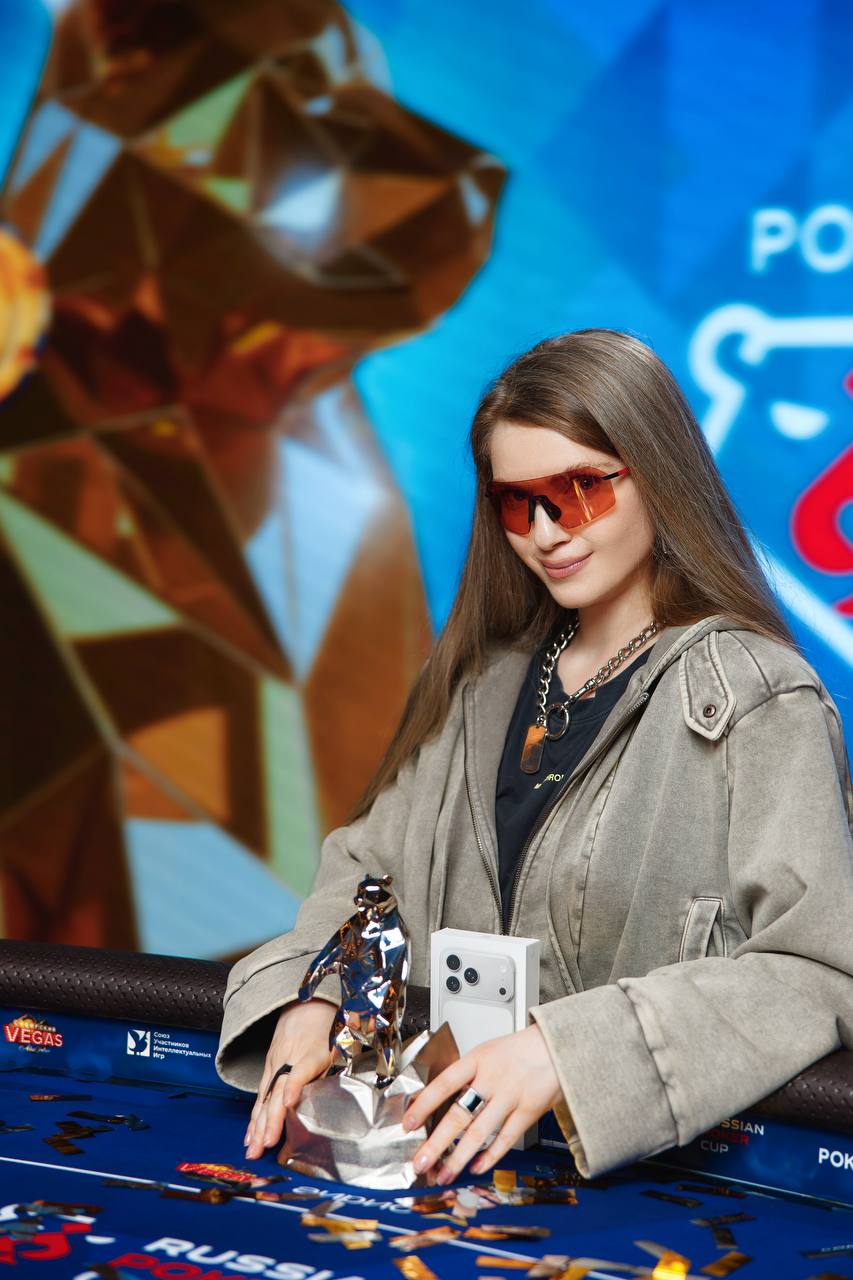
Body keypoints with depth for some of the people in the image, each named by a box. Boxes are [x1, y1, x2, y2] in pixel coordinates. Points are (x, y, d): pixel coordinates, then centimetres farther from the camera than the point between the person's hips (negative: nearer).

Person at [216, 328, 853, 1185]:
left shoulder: (754, 697, -5)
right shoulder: (486, 676, 16)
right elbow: (370, 860, 16)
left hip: (644, 1160, -4)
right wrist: (308, 993, -5)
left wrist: (568, 1049, -25)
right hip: (461, 1148, 4)